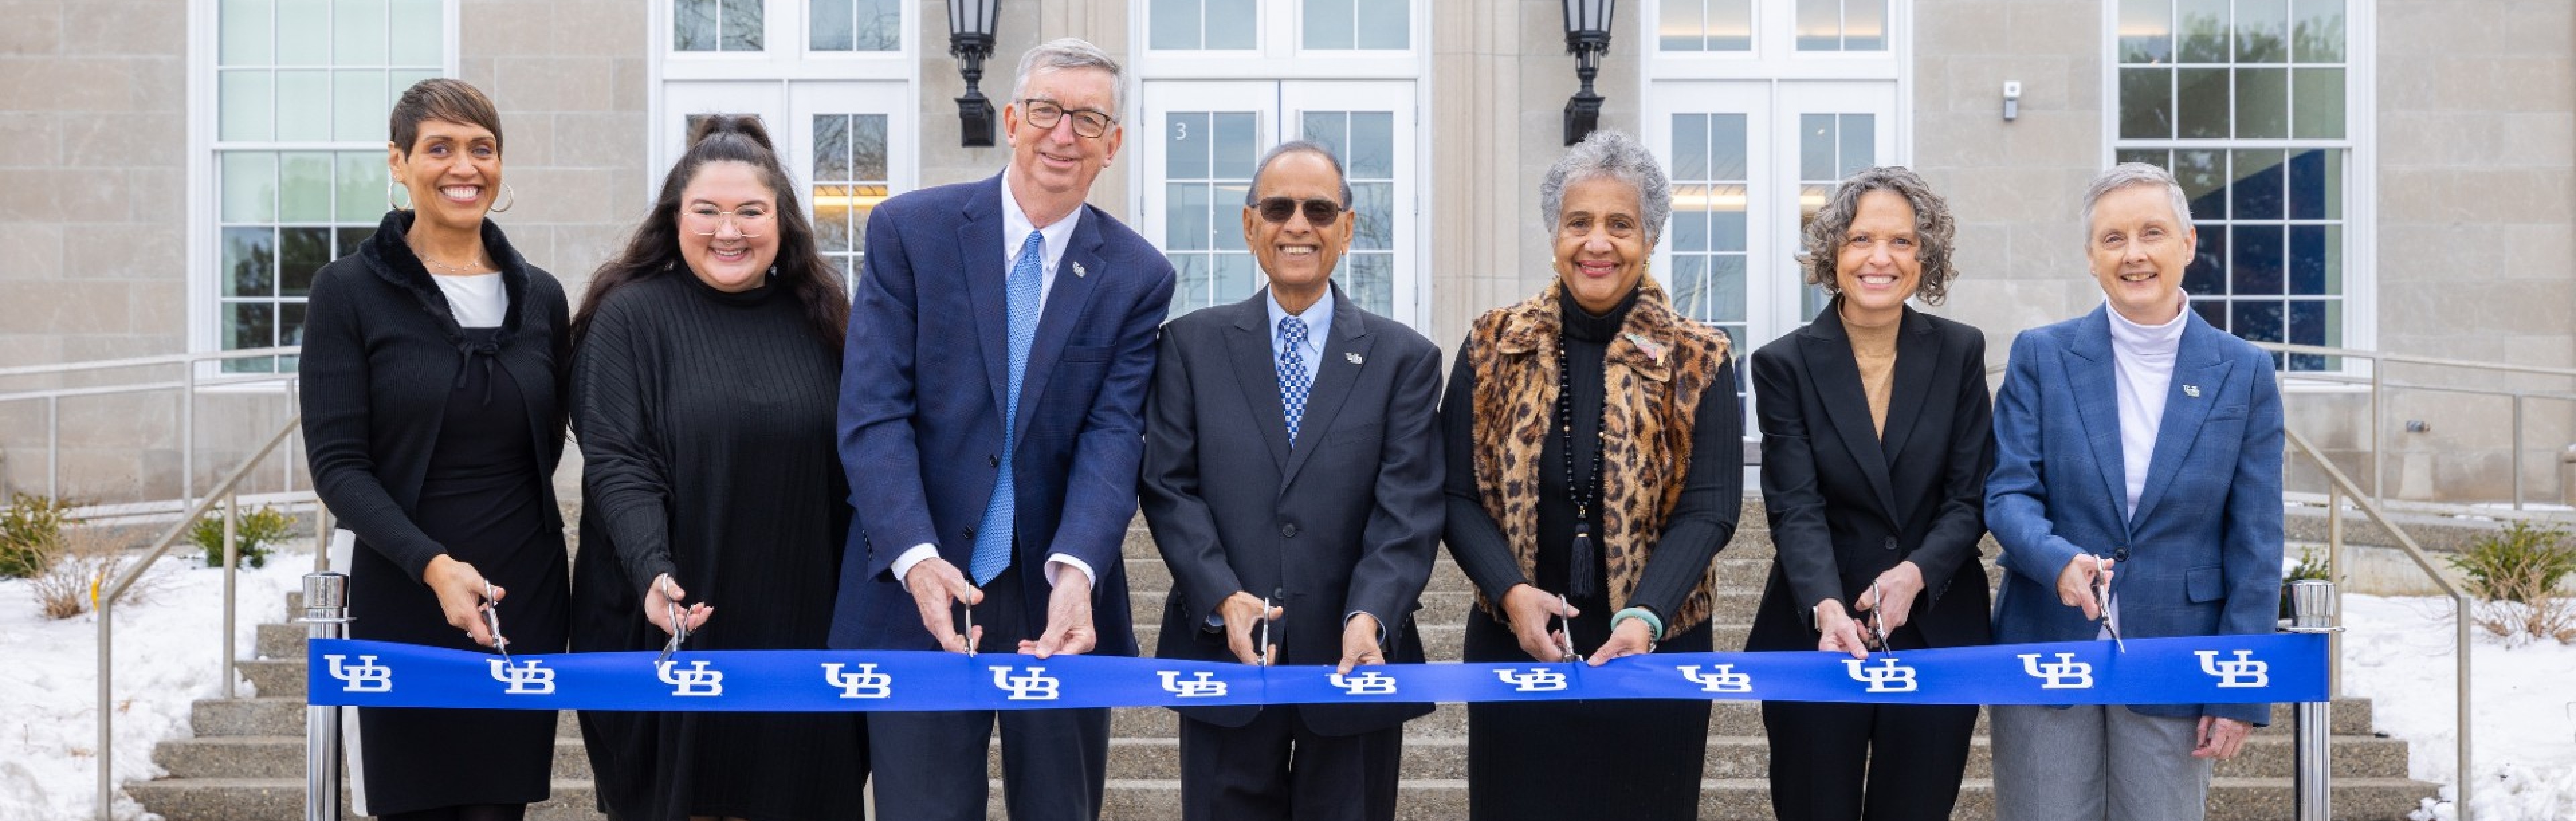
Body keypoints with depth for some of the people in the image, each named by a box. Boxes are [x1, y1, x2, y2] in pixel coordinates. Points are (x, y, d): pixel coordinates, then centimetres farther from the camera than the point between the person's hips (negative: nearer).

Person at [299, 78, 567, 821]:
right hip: (403, 600, -3)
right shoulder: (348, 291, -2)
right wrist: (433, 563, -20)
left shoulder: (540, 295, 8)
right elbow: (336, 462, -8)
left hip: (523, 602, 3)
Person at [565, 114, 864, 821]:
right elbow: (617, 467, -13)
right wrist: (653, 575, -28)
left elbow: (847, 467, 11)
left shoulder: (814, 318, 7)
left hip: (799, 627, 3)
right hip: (675, 626, -3)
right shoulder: (631, 316, -5)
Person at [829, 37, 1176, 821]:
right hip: (920, 589, -1)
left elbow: (1114, 435, -6)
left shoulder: (1138, 276, 3)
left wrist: (1075, 572, -23)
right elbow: (873, 411, -8)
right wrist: (916, 557, -22)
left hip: (1061, 600, 2)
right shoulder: (909, 229, -2)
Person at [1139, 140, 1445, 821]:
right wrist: (1222, 598, -15)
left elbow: (1408, 510, -5)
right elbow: (1169, 486, 0)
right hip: (1224, 657, 0)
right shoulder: (1191, 345, 7)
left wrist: (1369, 619, -20)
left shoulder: (1406, 358, 5)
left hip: (1357, 663, 0)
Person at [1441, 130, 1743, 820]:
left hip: (1655, 646, -1)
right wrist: (1513, 593, -16)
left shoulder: (1697, 361, -1)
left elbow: (1708, 510, -8)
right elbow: (1458, 496, 0)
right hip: (1516, 650, 1)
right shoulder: (1492, 347, 3)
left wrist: (1643, 619, -22)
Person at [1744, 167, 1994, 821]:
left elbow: (1970, 497, -1)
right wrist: (1828, 609, -28)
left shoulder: (1960, 353, 2)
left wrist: (1915, 574, -20)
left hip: (1938, 636, 1)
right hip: (1816, 638, -1)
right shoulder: (1786, 364, -4)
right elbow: (1795, 509, -11)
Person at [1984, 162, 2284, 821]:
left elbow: (2255, 545, 1)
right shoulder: (2041, 356, 1)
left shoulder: (2245, 373, 2)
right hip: (2046, 658, 0)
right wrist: (2057, 560, -25)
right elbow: (2008, 493, -3)